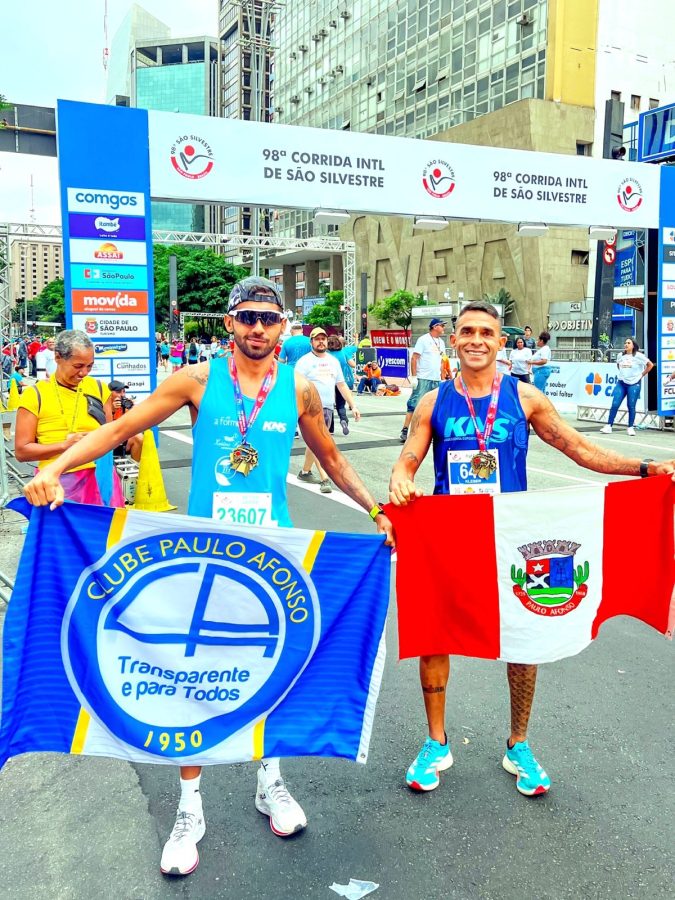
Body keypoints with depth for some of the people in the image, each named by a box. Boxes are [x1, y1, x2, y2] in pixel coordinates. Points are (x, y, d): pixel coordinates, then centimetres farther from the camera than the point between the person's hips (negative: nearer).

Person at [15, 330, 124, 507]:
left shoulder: (99, 388, 8)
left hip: (100, 478, 3)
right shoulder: (35, 395, -2)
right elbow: (21, 451, -3)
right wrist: (65, 445, -13)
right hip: (59, 483, -2)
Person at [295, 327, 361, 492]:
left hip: (328, 408, 6)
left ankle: (304, 472, 29)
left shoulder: (333, 361, 15)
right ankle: (324, 480, -16)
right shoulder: (304, 361, -4)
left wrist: (353, 405, 13)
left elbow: (342, 385, 18)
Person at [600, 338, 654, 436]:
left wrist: (641, 375, -2)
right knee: (615, 405, -4)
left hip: (633, 384, -4)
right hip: (621, 383, 4)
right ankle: (608, 426, -3)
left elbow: (650, 365, -2)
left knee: (631, 406, 1)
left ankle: (630, 428, 11)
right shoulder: (621, 356, 8)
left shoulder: (638, 356, -6)